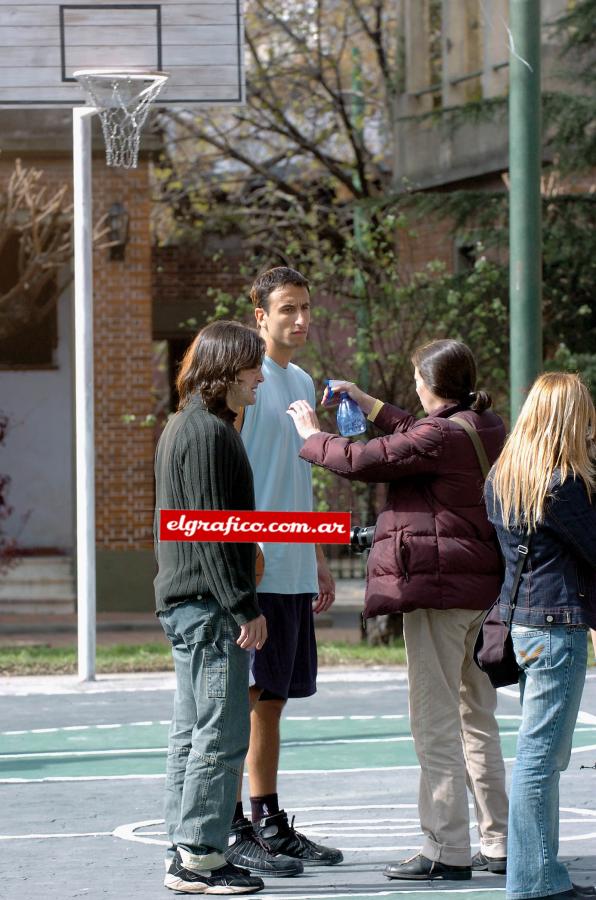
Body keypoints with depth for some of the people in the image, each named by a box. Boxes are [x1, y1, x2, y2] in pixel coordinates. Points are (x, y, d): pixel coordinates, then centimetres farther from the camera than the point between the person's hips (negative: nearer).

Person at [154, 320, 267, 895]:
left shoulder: (184, 427, 17)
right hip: (210, 603, -11)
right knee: (221, 734, -8)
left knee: (191, 732, 13)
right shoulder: (208, 433, -15)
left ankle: (184, 852, 17)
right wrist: (245, 607, -19)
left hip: (186, 604, 11)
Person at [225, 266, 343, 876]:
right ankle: (234, 830, -3)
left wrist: (319, 561, 23)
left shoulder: (302, 383, 18)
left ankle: (270, 823, 17)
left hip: (293, 570, 8)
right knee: (244, 695, -6)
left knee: (273, 699, 12)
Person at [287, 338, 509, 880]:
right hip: (485, 590, 9)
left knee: (436, 723, -5)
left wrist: (313, 435, 4)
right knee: (477, 719, 15)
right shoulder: (487, 427, 9)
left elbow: (362, 460, -14)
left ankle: (446, 851, -4)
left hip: (438, 590, -9)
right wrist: (370, 406, 33)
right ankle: (499, 844, 17)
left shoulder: (441, 436, -17)